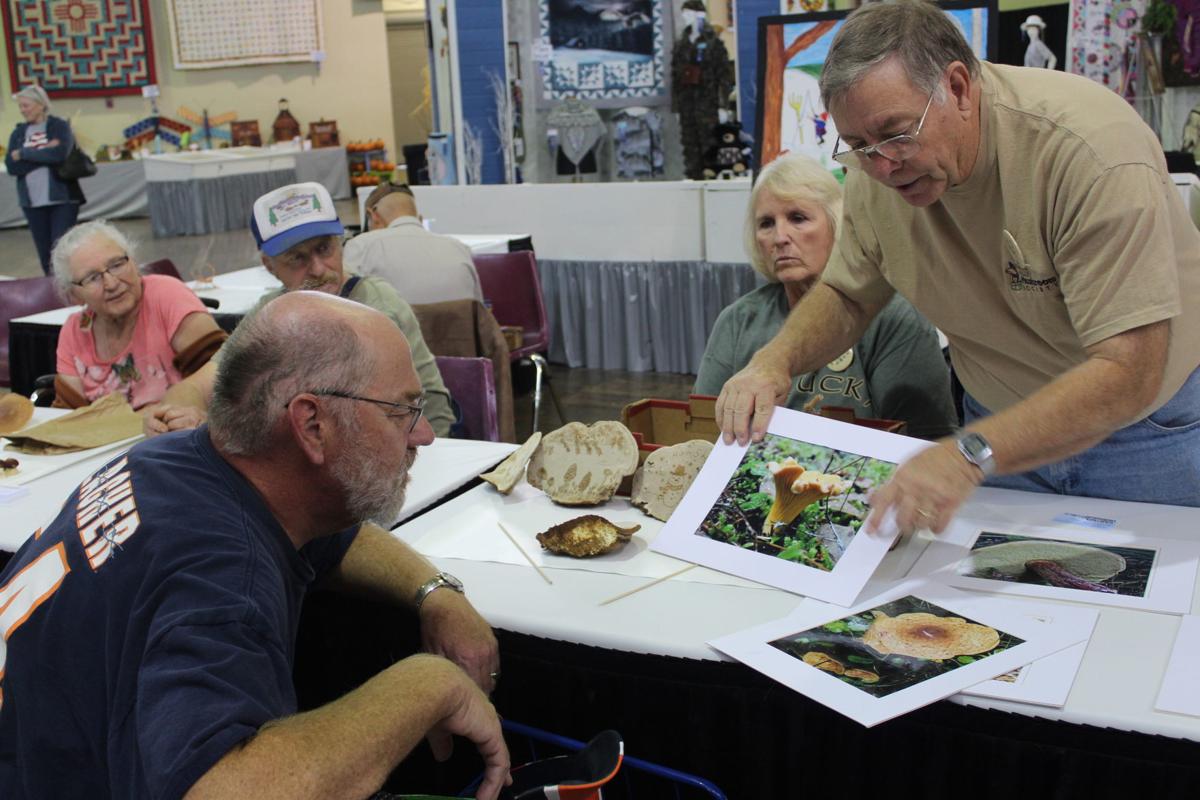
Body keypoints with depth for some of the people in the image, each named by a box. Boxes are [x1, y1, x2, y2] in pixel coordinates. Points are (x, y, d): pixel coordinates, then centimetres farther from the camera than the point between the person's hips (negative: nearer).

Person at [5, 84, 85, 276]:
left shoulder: (60, 126, -1)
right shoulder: (18, 133, 10)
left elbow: (60, 153, -20)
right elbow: (11, 167, -3)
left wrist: (24, 154, -10)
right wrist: (43, 153, -13)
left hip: (62, 198, -4)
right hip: (32, 201, 4)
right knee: (45, 254, 8)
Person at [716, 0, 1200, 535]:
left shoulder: (1091, 151, -32)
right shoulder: (876, 167, -15)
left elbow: (1129, 376, -37)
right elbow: (847, 295, 1)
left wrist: (970, 455, -50)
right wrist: (776, 359, -21)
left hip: (1146, 426, -4)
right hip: (1004, 422, 4)